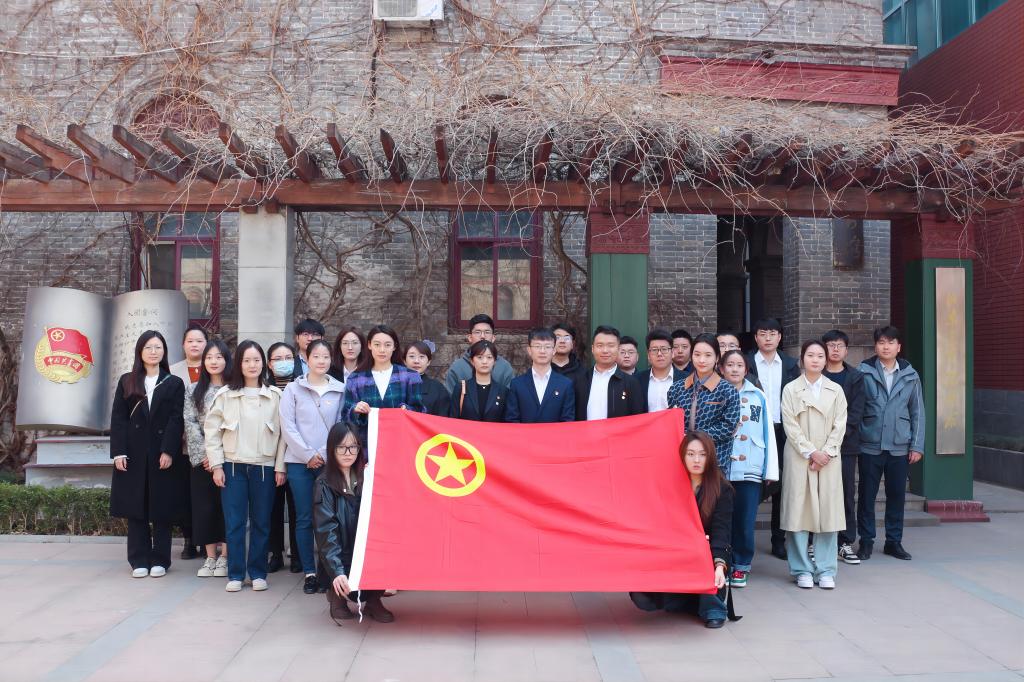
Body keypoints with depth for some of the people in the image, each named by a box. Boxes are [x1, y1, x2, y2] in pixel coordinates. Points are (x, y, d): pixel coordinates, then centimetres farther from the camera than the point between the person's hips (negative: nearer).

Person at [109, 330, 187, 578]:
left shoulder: (174, 383, 5)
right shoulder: (127, 381, 9)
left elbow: (176, 420, -3)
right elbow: (118, 418, 3)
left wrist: (168, 451, -13)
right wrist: (118, 452, -7)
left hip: (163, 454, -1)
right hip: (133, 454, 1)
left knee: (162, 508, 3)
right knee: (136, 508, 4)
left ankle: (160, 560, 11)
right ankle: (139, 560, 11)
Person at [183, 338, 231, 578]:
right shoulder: (194, 390, 9)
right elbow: (190, 423, 1)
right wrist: (205, 453, -9)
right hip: (201, 458, 2)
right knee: (203, 505, 3)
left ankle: (224, 556, 9)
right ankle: (210, 557, 12)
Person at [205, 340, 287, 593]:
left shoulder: (275, 396, 2)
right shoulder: (225, 394, 2)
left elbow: (281, 433, 2)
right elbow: (212, 430, 2)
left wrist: (280, 467, -1)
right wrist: (217, 465, -3)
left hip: (264, 467, 0)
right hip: (233, 466, 0)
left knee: (261, 522, 6)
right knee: (234, 522, 2)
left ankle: (257, 572, 16)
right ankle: (235, 574, 10)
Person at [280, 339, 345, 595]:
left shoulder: (340, 390, 7)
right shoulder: (293, 389, 5)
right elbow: (288, 427, 0)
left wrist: (324, 454, -5)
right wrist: (308, 455, -6)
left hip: (329, 462, 0)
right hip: (299, 462, 0)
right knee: (304, 519, 2)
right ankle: (309, 572, 10)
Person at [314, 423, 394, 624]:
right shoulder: (325, 484, -5)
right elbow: (326, 531, -15)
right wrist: (337, 571, -26)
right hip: (342, 558, -3)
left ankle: (373, 599, 3)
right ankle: (337, 595, 8)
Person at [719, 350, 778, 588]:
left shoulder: (758, 396, 9)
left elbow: (768, 433, 9)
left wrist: (771, 469, 5)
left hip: (750, 468, 1)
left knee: (745, 521, 2)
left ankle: (740, 567, 15)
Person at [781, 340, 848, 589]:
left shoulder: (835, 390, 10)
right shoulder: (791, 389, 4)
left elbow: (839, 425, 4)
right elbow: (790, 426, -3)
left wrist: (826, 452, -8)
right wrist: (811, 452, -10)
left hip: (828, 458, 2)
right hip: (799, 458, -1)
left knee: (828, 511, 0)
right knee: (799, 511, -2)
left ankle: (825, 570, 8)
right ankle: (802, 570, 6)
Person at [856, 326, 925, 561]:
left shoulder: (910, 375, 7)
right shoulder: (863, 372, -2)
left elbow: (918, 412, 9)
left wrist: (917, 446, 4)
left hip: (900, 447, 2)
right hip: (870, 445, -2)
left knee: (897, 495, 8)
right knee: (867, 495, 5)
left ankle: (894, 542, 21)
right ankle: (866, 541, 17)